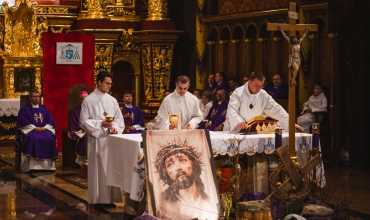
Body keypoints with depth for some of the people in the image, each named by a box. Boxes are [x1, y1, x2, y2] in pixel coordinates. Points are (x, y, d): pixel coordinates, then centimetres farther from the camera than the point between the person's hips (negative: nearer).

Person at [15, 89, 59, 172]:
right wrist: (34, 128, -17)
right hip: (30, 130, -3)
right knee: (32, 139, -37)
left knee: (49, 138, -29)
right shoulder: (24, 109, 9)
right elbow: (23, 122, -5)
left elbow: (50, 121, 10)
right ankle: (31, 166, -37)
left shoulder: (45, 109, 20)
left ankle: (48, 165, -25)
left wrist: (45, 128, -11)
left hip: (44, 129, 3)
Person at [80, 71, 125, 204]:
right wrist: (100, 123, -17)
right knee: (98, 169, -2)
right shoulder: (88, 100, -3)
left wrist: (115, 127, -9)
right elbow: (84, 121, -6)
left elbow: (119, 119, 12)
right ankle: (98, 199, 4)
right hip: (96, 140, -4)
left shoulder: (112, 100, 10)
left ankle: (109, 198, 11)